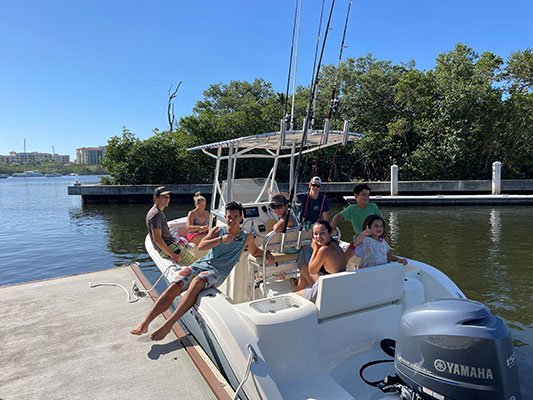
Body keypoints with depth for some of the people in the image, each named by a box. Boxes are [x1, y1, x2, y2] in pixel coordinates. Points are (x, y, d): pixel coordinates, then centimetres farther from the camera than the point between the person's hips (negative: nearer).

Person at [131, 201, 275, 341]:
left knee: (197, 282, -36)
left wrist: (267, 253, 12)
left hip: (217, 272, -2)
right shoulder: (217, 230, 13)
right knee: (175, 286, -22)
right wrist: (221, 240, -16)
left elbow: (254, 251, 33)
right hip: (201, 263, 3)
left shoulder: (246, 238, 14)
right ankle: (145, 323, -21)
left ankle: (168, 324, -38)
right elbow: (201, 246, -2)